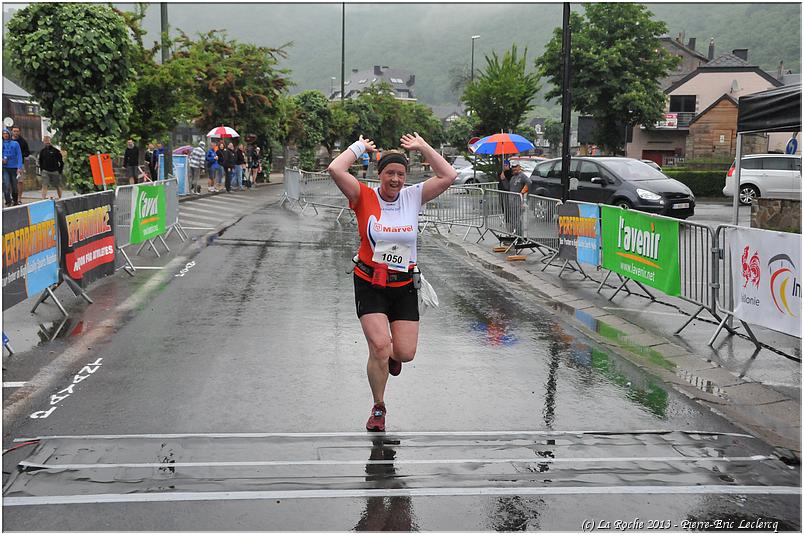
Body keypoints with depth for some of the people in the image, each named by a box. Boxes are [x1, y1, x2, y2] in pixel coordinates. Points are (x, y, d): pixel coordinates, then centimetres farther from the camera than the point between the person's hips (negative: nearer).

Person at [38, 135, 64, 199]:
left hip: (55, 172, -1)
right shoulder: (42, 151, 4)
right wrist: (42, 169, 7)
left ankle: (60, 199, 27)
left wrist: (60, 171, -4)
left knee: (58, 187, 10)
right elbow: (40, 161, 16)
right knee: (44, 186, -11)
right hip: (45, 172, 1)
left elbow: (61, 162, 1)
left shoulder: (55, 150, -4)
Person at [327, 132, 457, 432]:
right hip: (369, 284, -3)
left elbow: (448, 176, -7)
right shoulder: (365, 197, -8)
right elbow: (335, 169, -20)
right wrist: (360, 147, -6)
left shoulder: (413, 196, 0)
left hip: (404, 285, 3)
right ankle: (378, 408, 9)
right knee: (380, 346, -14)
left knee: (405, 354, -1)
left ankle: (391, 355, 41)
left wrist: (422, 147, -2)